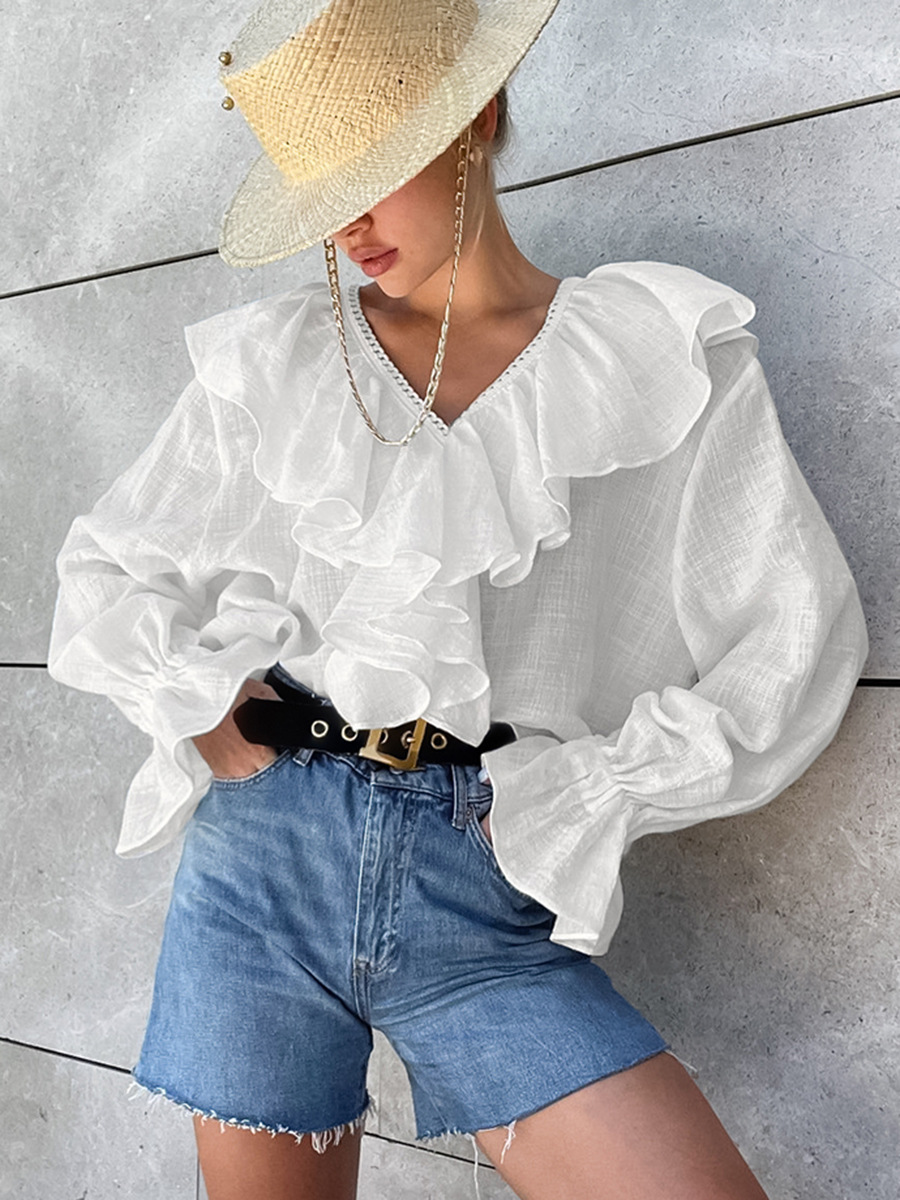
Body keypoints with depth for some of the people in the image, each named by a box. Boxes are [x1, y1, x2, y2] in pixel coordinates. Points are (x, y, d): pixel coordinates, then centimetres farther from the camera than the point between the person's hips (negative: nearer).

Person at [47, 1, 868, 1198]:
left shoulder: (667, 354, 3)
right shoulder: (267, 365, 9)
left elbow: (797, 641, 1)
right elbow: (103, 572, 17)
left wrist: (584, 799, -4)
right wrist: (207, 716, 0)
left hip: (494, 903, -1)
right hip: (263, 856, 2)